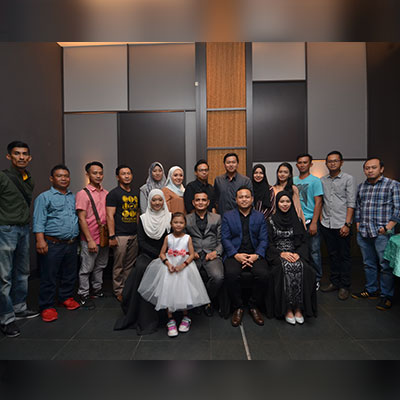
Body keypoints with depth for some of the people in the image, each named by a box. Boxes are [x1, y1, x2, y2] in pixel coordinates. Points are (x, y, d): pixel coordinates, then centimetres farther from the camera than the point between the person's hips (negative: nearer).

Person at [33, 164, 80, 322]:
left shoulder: (73, 197, 16)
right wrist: (40, 240, -19)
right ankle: (47, 307, 15)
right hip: (53, 244, -5)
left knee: (70, 274, 15)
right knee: (49, 276, 2)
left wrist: (76, 238, 15)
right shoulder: (44, 197, -1)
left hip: (72, 243, 6)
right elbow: (39, 221, -8)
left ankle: (66, 297, 33)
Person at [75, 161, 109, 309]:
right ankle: (83, 295, 21)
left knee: (100, 266, 19)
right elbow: (82, 219, -13)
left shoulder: (106, 193, 7)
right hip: (90, 239, -6)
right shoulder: (83, 194, -10)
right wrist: (90, 240, -16)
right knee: (86, 269, 6)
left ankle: (97, 290, 35)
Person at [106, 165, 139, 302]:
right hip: (120, 236, -6)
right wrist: (111, 236, -15)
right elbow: (110, 216, -10)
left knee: (130, 265, 13)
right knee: (119, 266, 3)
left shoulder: (135, 194, 15)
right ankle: (118, 291, 17)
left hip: (134, 235, 6)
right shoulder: (114, 193, -5)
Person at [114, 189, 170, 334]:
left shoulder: (170, 218, 5)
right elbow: (141, 242, 2)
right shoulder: (143, 219, 8)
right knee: (141, 268, -30)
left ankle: (144, 318, -12)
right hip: (147, 255, 1)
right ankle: (145, 318, -14)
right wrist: (158, 254, -9)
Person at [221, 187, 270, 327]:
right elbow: (225, 238, 1)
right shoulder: (228, 216, 10)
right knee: (231, 274, -31)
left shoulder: (260, 216, 14)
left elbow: (263, 239, 6)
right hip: (234, 254, -1)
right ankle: (238, 307, -6)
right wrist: (236, 255, -14)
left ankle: (254, 306, -1)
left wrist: (256, 255, -12)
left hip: (254, 255, 1)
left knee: (263, 274, -28)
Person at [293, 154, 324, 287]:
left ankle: (316, 279, 17)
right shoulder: (293, 180, 12)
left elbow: (318, 203, -7)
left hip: (310, 221, -4)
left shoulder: (315, 180, -2)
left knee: (314, 252, 3)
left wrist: (314, 223, -15)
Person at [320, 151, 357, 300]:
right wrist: (321, 219, 6)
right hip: (326, 225, 4)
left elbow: (351, 203, -7)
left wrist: (347, 224, -13)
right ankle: (334, 282, 25)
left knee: (344, 256, 4)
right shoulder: (322, 180, 10)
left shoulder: (348, 179, -2)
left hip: (342, 225, -4)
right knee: (332, 254, 13)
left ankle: (345, 286, 16)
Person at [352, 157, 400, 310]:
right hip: (363, 233, 5)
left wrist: (387, 227, -13)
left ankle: (386, 296, 15)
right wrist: (357, 225, 12)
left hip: (382, 233, -5)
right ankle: (371, 290, 28)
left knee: (385, 265, 1)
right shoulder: (361, 186, 14)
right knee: (368, 264, 15)